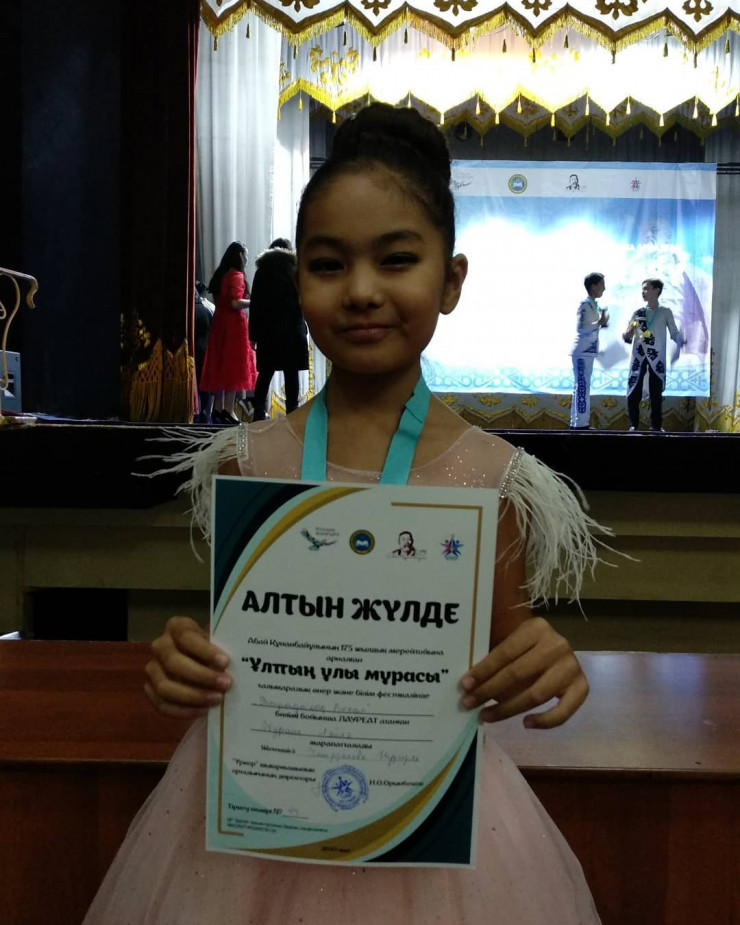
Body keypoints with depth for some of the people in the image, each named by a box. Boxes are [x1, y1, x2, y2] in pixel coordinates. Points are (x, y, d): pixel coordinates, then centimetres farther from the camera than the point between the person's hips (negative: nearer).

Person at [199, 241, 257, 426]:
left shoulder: (220, 274, 13)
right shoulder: (237, 275, -11)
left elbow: (220, 299, 14)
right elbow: (236, 303, -20)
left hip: (219, 323, 8)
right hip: (234, 324, -8)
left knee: (220, 364, 10)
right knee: (234, 366, -5)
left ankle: (217, 409, 13)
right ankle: (228, 410, -7)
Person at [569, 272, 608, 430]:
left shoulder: (593, 304, 15)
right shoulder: (585, 304, -13)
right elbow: (580, 329, -22)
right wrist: (600, 323, -26)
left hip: (587, 351, 10)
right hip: (582, 352, -10)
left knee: (581, 387, 10)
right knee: (582, 387, -9)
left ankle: (579, 422, 13)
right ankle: (580, 423, -8)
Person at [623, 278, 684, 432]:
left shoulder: (665, 312, 6)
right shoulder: (637, 313, 11)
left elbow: (674, 333, 3)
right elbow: (628, 338, 12)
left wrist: (680, 341, -18)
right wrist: (626, 336, -11)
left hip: (657, 358, -1)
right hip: (638, 357, 1)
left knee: (656, 393, 3)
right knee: (633, 392, -3)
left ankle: (656, 425, 11)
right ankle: (634, 425, 5)